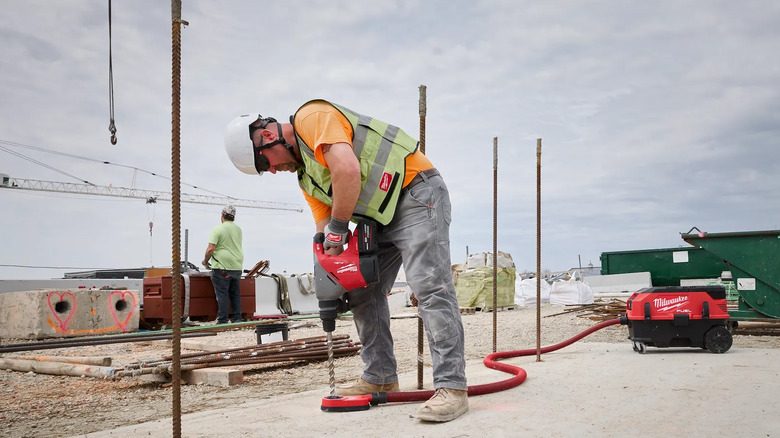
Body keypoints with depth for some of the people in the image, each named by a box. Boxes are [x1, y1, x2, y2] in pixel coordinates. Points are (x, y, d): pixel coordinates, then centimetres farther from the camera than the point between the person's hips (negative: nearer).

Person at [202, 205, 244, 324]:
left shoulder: (218, 229, -9)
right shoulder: (238, 229, 11)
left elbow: (211, 248, -15)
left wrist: (205, 261, 0)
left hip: (222, 266, -6)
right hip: (237, 266, 6)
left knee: (222, 293, -2)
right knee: (235, 293, 13)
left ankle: (223, 320, -2)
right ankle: (237, 318, 15)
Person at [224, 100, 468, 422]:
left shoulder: (313, 117, -12)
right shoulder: (305, 175, 16)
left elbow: (348, 170, -28)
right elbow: (324, 229, 11)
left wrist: (338, 229, -17)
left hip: (416, 193, -10)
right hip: (382, 218, 10)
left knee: (430, 287, -16)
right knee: (363, 294, 10)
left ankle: (452, 387, -17)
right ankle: (380, 378, 19)